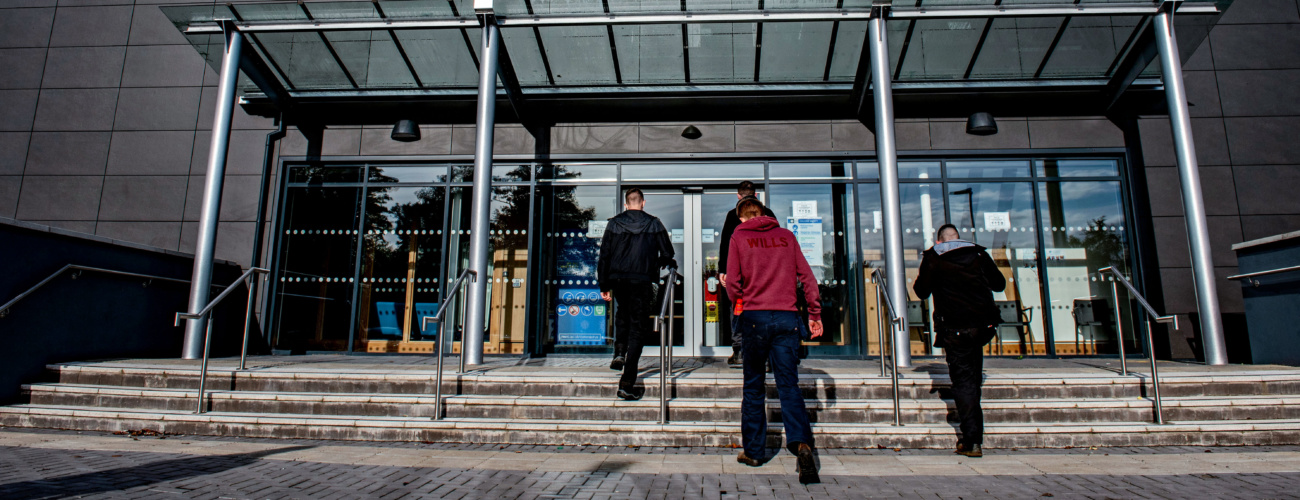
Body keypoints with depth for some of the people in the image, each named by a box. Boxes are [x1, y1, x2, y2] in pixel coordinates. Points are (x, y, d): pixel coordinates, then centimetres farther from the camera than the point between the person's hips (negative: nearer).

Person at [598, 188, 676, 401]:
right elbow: (667, 254, 7)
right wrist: (665, 264, 30)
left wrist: (604, 285, 11)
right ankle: (627, 383, -3)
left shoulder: (614, 223, 6)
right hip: (642, 281, -2)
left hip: (617, 279, 3)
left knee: (622, 313, 33)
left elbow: (604, 255, 5)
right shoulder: (654, 224, 3)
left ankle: (619, 352, 19)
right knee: (637, 329, 0)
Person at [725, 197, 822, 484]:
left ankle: (753, 451, 17)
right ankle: (801, 442, -19)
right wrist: (815, 314, 12)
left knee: (754, 387, 10)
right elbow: (806, 276, 8)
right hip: (787, 317, 2)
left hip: (755, 317, -1)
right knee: (789, 385, 1)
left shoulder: (739, 237, 5)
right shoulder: (786, 236, 12)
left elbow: (733, 282, 1)